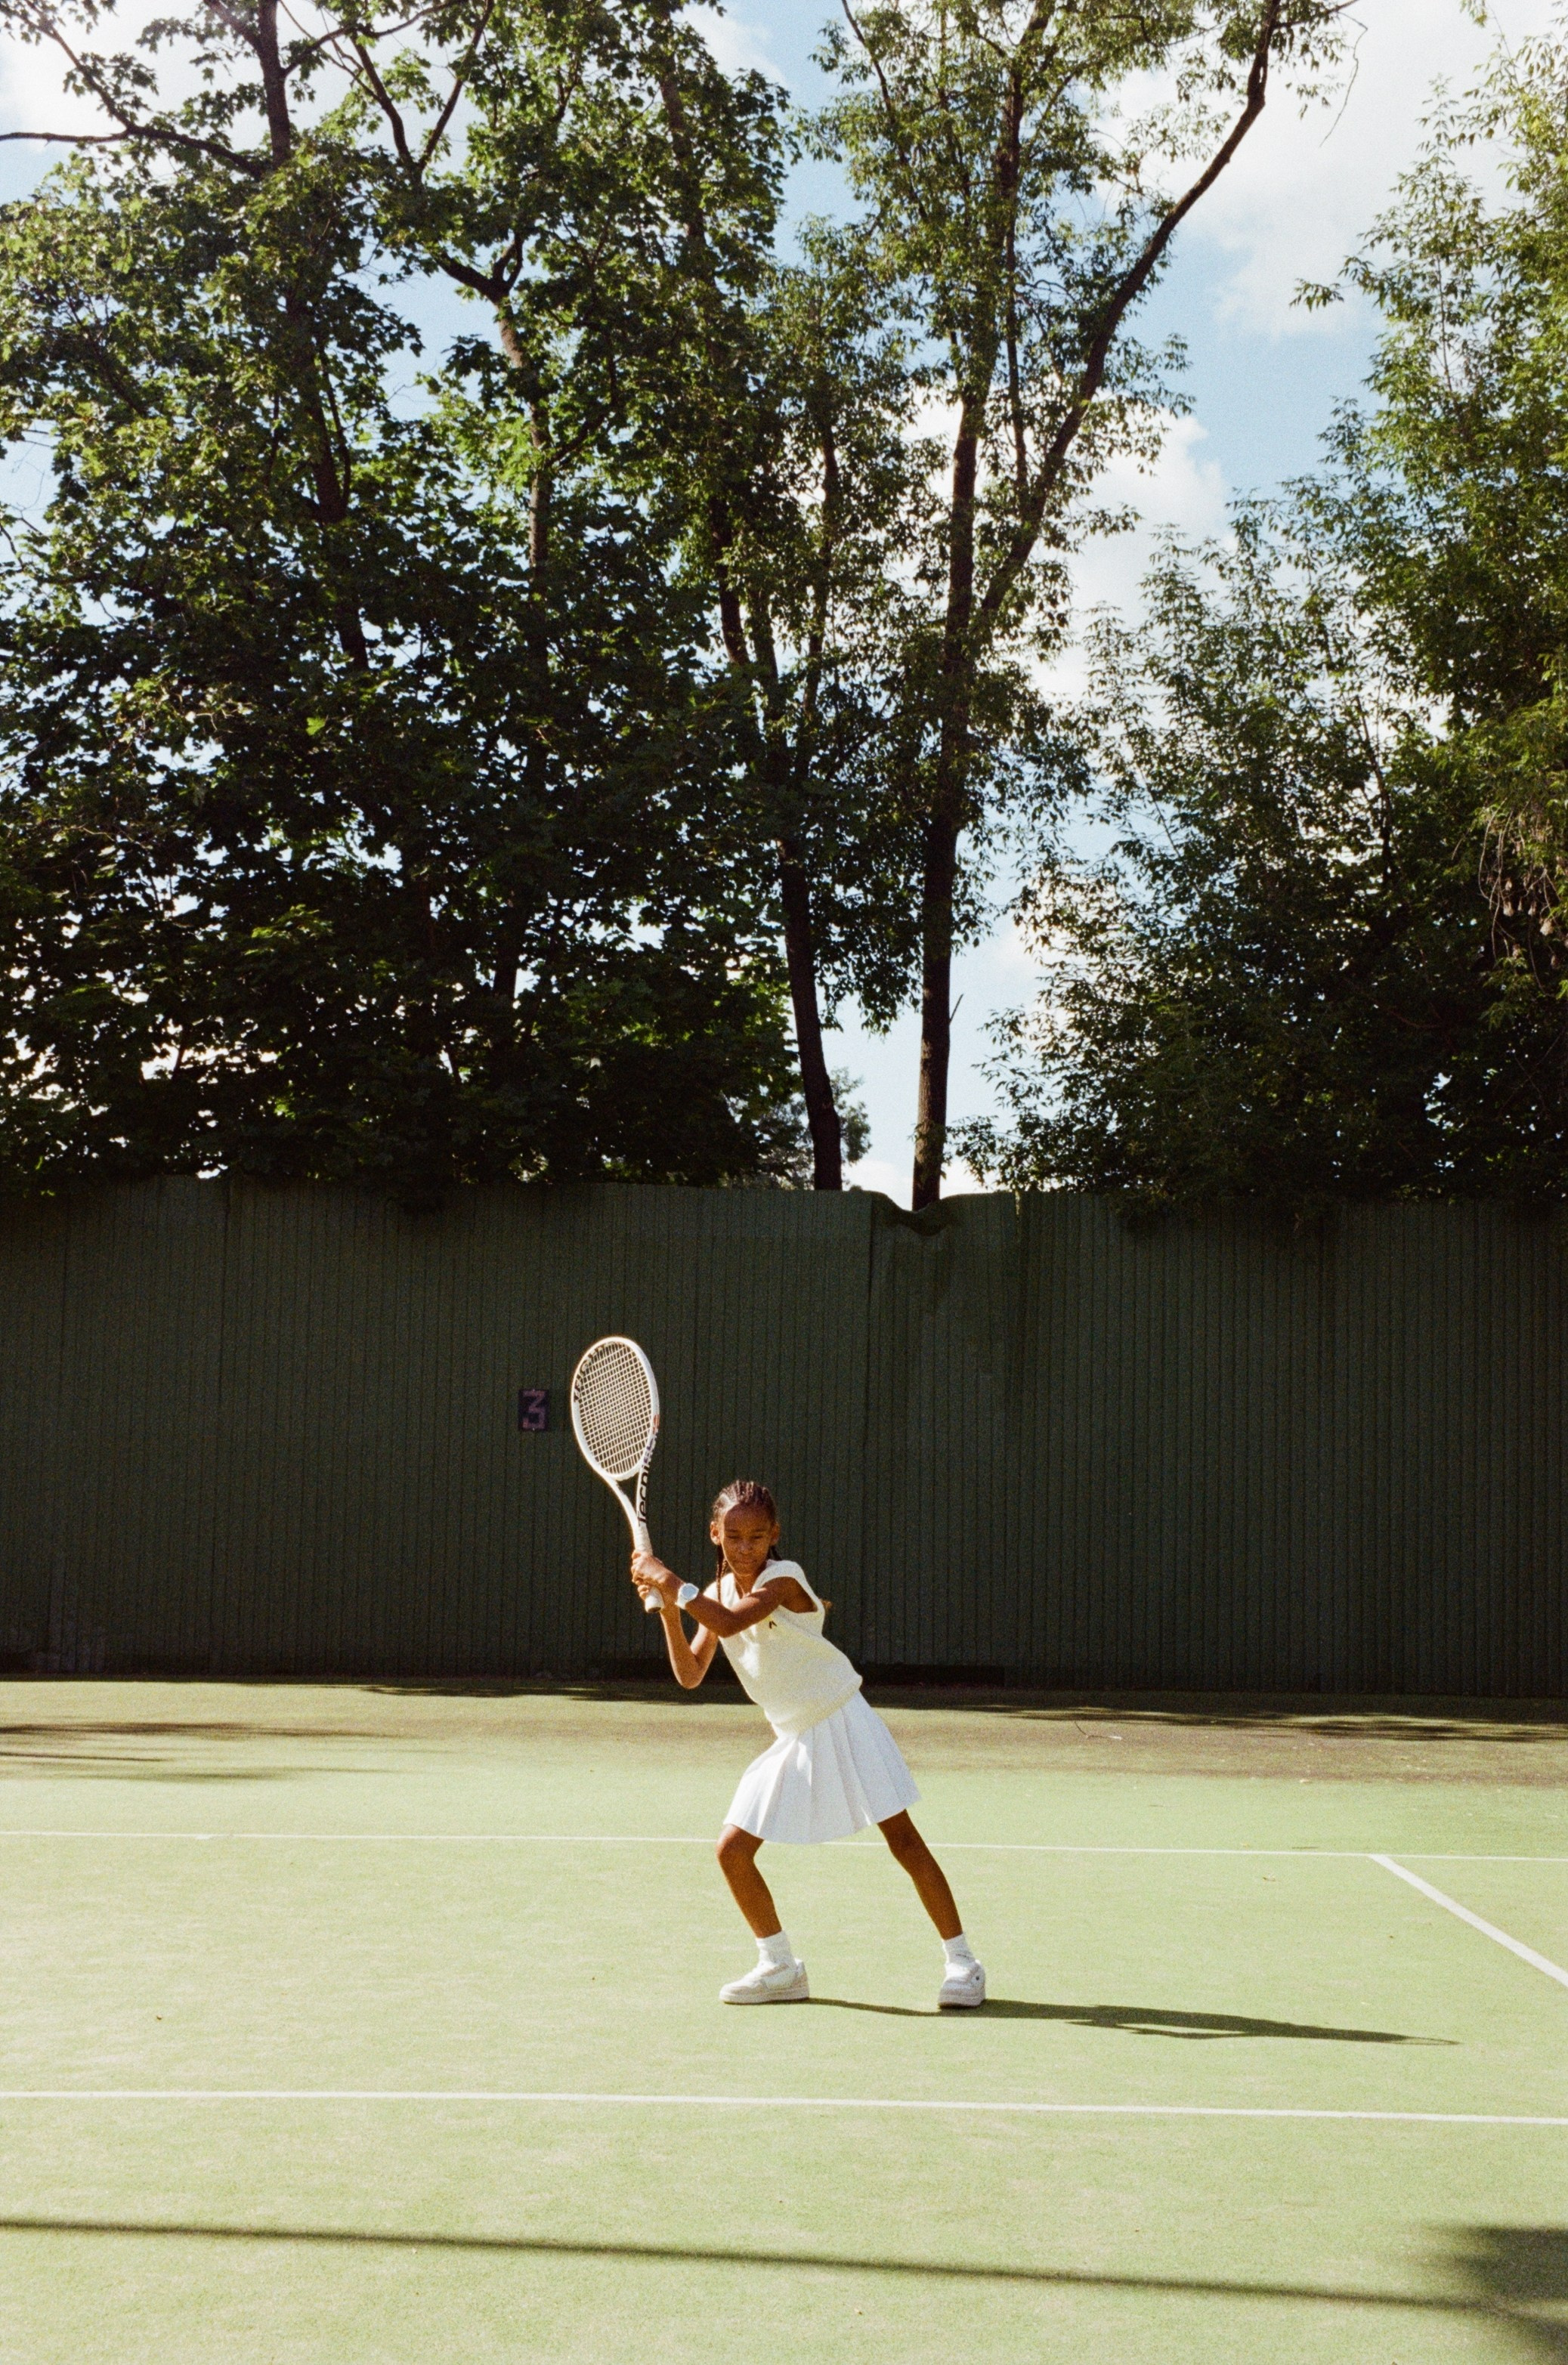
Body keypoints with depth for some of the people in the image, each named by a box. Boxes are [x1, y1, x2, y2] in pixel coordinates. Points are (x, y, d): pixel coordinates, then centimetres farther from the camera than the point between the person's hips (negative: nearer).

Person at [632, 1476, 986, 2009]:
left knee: (902, 1839, -7)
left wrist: (670, 1581, -29)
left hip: (842, 1724, -7)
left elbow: (730, 1623, -34)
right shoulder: (718, 1592, 6)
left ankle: (960, 1961, 3)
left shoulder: (783, 1577, -17)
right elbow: (691, 1674, 1)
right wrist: (668, 1609, -11)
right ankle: (780, 1968, 14)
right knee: (732, 1850, 0)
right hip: (793, 1741, 7)